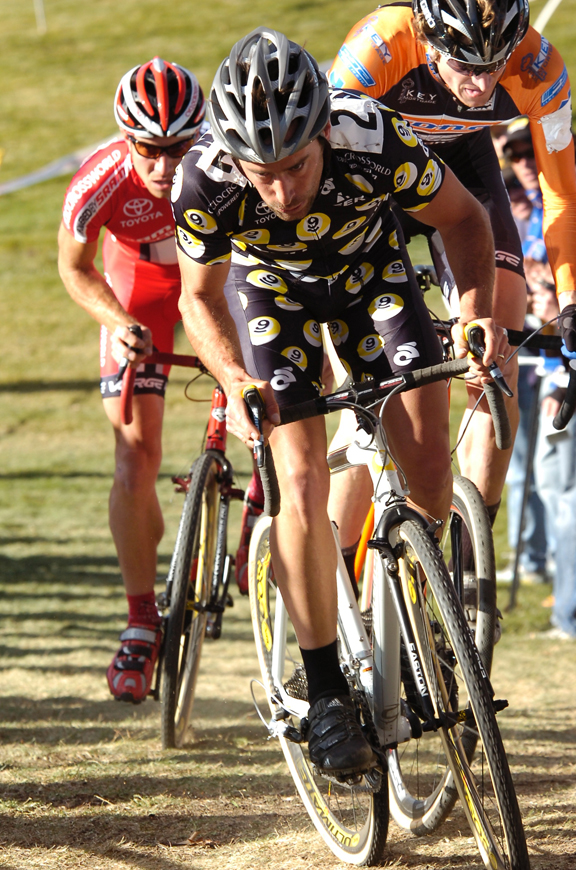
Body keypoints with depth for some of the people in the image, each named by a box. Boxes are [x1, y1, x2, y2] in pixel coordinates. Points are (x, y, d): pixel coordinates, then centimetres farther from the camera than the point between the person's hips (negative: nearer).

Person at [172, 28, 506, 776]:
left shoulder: (376, 141, -37)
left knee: (429, 472, -13)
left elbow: (462, 217, -16)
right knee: (301, 486, -17)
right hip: (272, 290, -1)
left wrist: (477, 310, -32)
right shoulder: (205, 180, -36)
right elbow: (200, 299, -15)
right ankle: (325, 691, -4)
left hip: (371, 272, 1)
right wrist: (235, 382, -34)